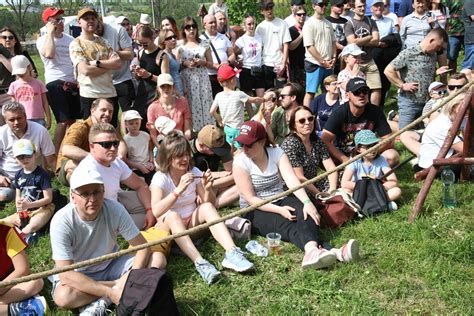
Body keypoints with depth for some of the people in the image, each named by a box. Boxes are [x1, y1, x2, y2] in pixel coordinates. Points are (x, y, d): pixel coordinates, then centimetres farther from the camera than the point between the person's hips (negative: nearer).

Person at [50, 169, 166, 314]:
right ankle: (117, 284, -12)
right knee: (63, 297, -36)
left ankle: (102, 302, -19)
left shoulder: (115, 209, -19)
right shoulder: (61, 221, -26)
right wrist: (109, 291, -34)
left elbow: (143, 247, -15)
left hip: (111, 265, 3)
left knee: (158, 258, -16)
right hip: (78, 275, -2)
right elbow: (66, 274, -29)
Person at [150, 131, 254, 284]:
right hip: (169, 226, -3)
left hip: (192, 222, 4)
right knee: (172, 215, -36)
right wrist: (179, 189, -38)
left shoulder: (194, 172, -3)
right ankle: (199, 262, -49)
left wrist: (207, 188, -24)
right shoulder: (160, 178, -15)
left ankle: (232, 253, -39)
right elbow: (156, 211, -30)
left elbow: (210, 203, -3)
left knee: (207, 207, -25)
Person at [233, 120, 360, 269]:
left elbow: (292, 180, -16)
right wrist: (279, 210, -26)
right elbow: (250, 198, -14)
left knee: (305, 212, -28)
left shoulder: (276, 153, -2)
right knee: (283, 223, -33)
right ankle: (312, 248, -61)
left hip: (280, 201, 4)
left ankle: (312, 250, -57)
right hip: (256, 211, -3)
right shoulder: (240, 162, -11)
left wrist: (307, 202, -33)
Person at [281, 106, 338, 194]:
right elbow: (300, 178, -19)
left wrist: (332, 190, -18)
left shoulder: (317, 141, 5)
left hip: (314, 184, 7)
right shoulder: (290, 144, -16)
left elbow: (331, 168, -1)